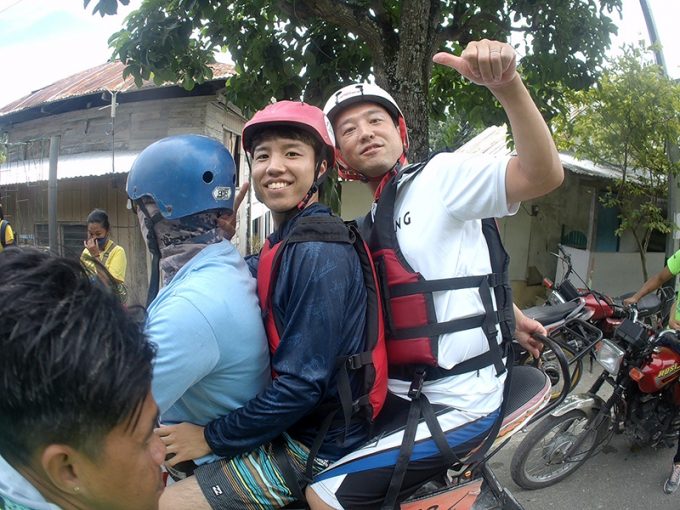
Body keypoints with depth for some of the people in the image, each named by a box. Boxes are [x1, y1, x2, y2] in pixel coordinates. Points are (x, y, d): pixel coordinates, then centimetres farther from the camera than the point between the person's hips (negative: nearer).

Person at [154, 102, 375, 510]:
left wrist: (211, 437, -16)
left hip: (313, 444, -9)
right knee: (170, 449, 23)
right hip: (290, 424, 9)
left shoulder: (320, 252, -24)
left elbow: (303, 383, -26)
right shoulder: (285, 245, 8)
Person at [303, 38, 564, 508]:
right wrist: (512, 316, 19)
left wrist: (507, 84, -40)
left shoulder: (441, 175, -10)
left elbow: (544, 175, -25)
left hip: (460, 405, -8)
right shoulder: (376, 221, 13)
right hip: (405, 392, 8)